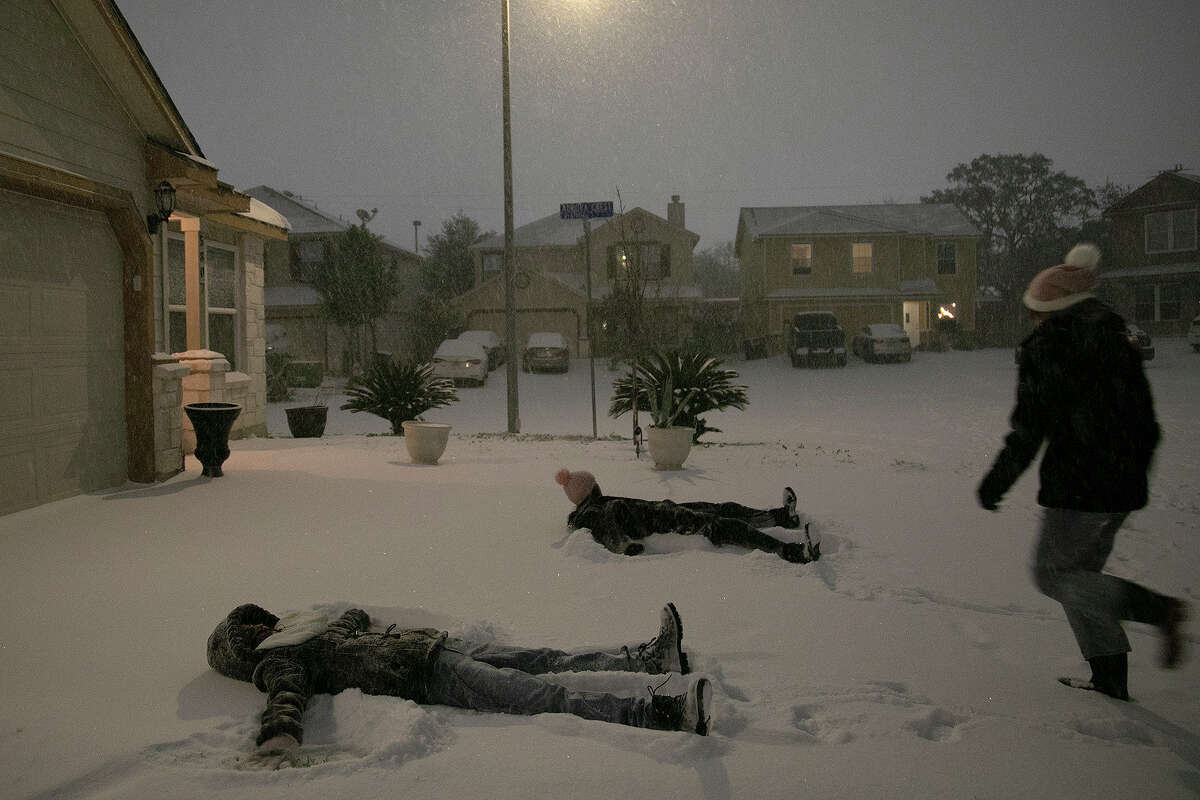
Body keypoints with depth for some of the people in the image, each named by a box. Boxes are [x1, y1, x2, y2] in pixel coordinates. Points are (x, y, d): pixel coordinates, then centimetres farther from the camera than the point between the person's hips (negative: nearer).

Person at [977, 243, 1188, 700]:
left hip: (1076, 483, -8)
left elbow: (1029, 430, -14)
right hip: (1124, 485, 8)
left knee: (1053, 573, 5)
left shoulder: (1043, 350, -10)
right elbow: (1147, 425, 16)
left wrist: (995, 484, -6)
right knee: (1083, 572, 18)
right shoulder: (1118, 344, 12)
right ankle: (1110, 676, 18)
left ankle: (1158, 609, -11)